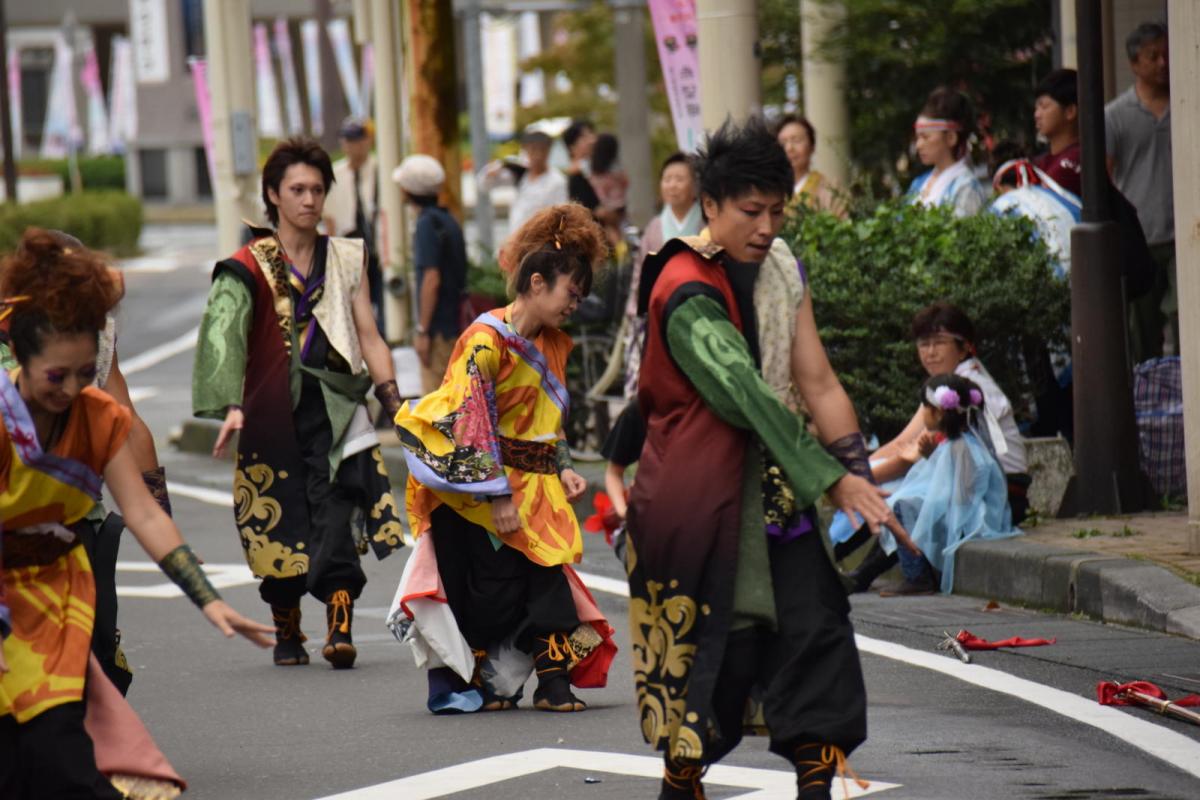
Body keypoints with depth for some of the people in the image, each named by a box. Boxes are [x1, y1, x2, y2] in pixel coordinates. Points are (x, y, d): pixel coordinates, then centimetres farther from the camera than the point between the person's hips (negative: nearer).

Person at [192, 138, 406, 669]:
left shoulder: (346, 259, 13)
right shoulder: (250, 267, 1)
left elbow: (367, 335, 13)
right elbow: (224, 335, -11)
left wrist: (393, 401, 0)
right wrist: (230, 407, -26)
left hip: (335, 409, 1)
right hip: (274, 413, -1)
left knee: (337, 512, -15)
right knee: (281, 525, 4)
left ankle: (339, 628, -23)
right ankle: (286, 633, 21)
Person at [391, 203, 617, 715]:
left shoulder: (550, 346, 13)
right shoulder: (487, 340, -14)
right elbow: (471, 422, -18)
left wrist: (563, 468, 5)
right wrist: (498, 496, -20)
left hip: (534, 488, 7)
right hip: (482, 491, -7)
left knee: (548, 577, -2)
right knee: (493, 586, -4)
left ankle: (554, 681, -2)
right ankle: (465, 682, 7)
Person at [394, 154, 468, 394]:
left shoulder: (428, 224, -15)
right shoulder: (448, 220, 12)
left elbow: (431, 279, -20)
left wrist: (422, 330, -18)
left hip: (438, 328, -9)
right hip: (453, 325, 9)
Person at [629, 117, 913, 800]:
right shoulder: (688, 292, -16)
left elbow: (818, 383, 4)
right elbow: (748, 398, -23)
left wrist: (860, 481, -7)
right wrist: (835, 480, -25)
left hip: (770, 483, 7)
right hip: (701, 483, -7)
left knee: (813, 625, -5)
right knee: (720, 640, -4)